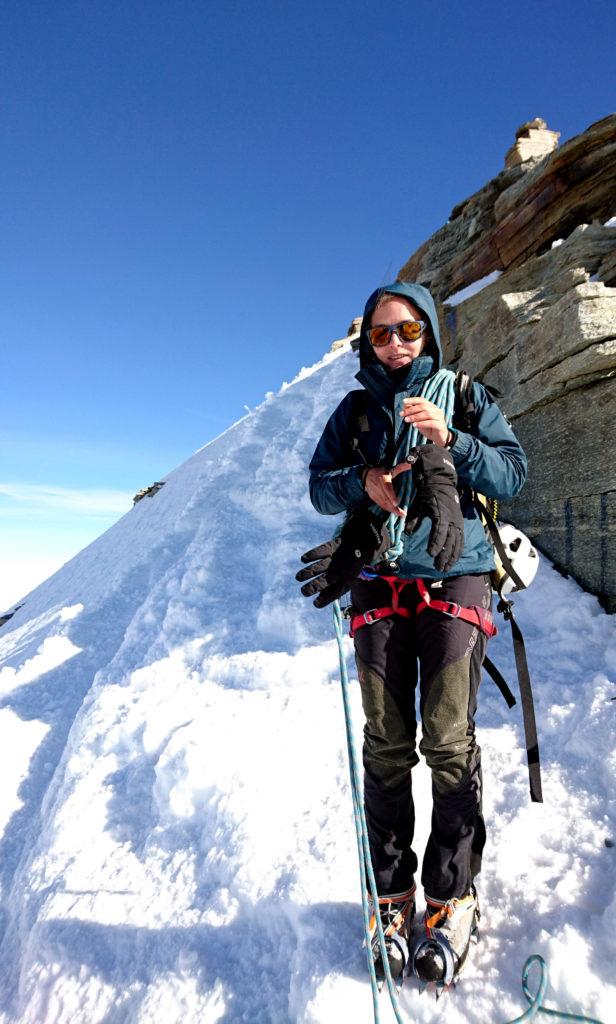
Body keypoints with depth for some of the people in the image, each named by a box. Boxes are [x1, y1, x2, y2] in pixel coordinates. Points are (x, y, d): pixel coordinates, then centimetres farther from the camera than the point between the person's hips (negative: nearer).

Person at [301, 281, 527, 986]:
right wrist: (362, 482, -9)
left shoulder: (465, 398, 11)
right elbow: (320, 486, 12)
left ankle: (453, 896, 13)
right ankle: (393, 892, 17)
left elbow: (512, 474, 3)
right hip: (379, 583, 2)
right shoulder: (356, 409, 15)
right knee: (386, 743, 2)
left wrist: (450, 440, -13)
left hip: (454, 577, -1)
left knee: (449, 742, -5)